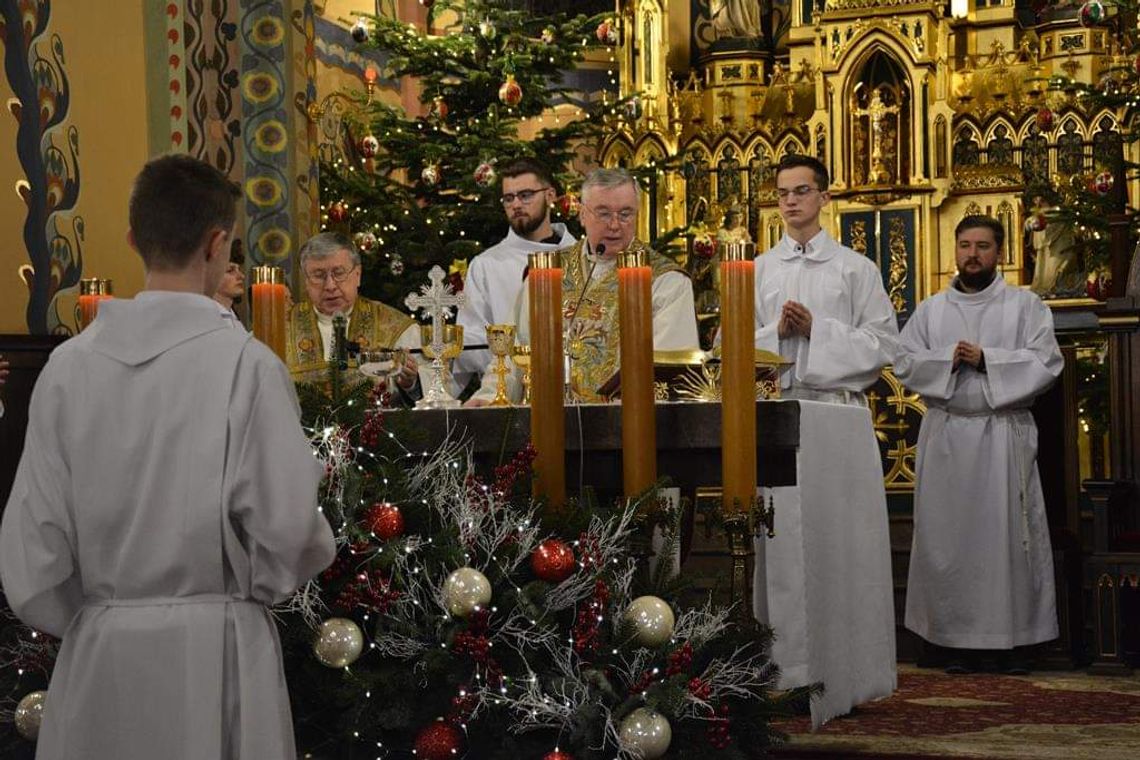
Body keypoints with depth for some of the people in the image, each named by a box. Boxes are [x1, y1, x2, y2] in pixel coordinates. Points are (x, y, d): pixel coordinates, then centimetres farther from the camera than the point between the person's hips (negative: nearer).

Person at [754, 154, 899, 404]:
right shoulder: (758, 269, 12)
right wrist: (777, 332, -9)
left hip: (835, 402, -1)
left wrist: (816, 329, -9)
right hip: (773, 402, 1)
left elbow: (884, 343, -1)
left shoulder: (857, 268, 7)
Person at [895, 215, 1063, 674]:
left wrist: (986, 358, -12)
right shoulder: (930, 310, 14)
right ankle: (959, 640, 6)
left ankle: (1015, 640, 4)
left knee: (1008, 534, -3)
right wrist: (947, 359, -11)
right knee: (949, 536, 0)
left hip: (1004, 436, -2)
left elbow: (1046, 362, -4)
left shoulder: (1025, 306, 6)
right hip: (945, 434, 2)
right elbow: (904, 363, 5)